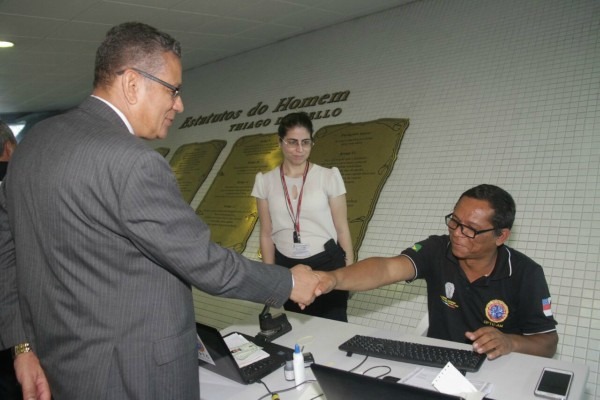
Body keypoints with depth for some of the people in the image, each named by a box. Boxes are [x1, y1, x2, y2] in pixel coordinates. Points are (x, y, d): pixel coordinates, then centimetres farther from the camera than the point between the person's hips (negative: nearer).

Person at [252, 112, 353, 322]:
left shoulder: (328, 177, -5)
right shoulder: (265, 181, 1)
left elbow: (342, 228, -1)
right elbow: (266, 234, 4)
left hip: (327, 264, -2)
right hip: (287, 268, 2)